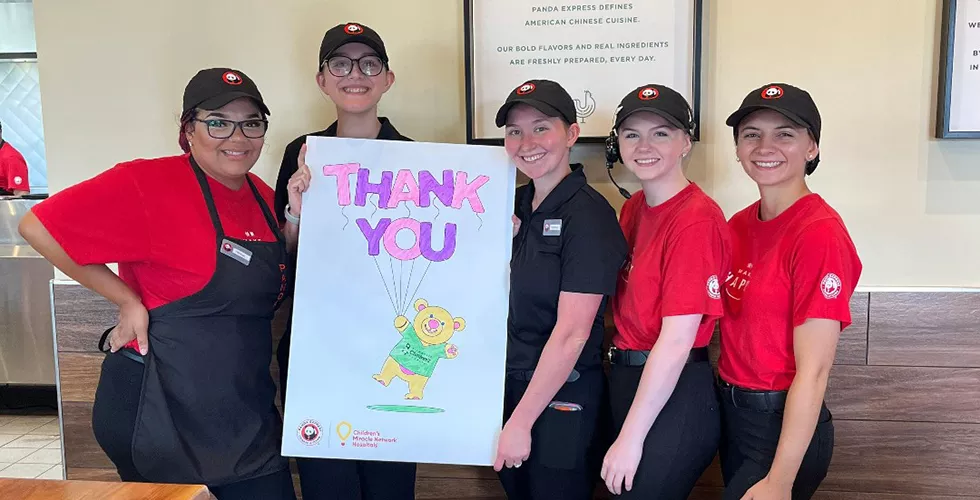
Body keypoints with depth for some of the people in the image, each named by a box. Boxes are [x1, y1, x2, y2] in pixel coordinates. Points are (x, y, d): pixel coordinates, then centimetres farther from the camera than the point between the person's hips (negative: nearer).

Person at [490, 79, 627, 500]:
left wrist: (522, 420, -18)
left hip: (561, 397, -7)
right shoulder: (517, 204, 5)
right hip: (509, 384, 7)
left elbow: (572, 333, -20)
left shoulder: (588, 214, -17)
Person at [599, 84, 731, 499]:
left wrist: (631, 437, -18)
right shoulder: (632, 208, 7)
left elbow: (676, 341, -21)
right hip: (626, 381, 8)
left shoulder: (697, 219, -18)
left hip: (674, 393, -8)